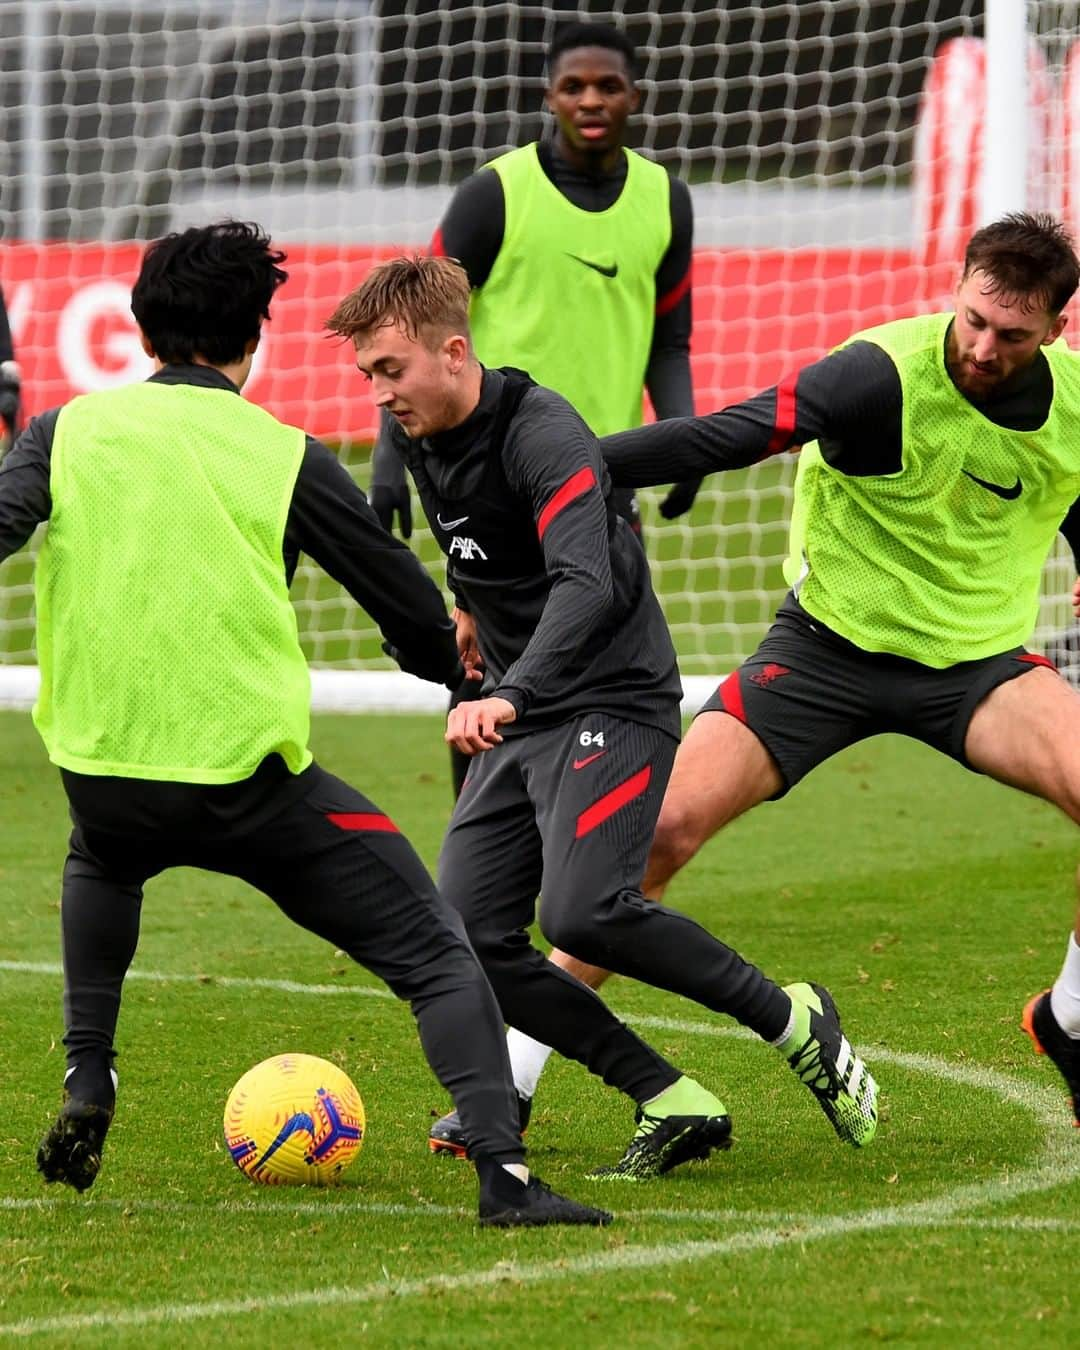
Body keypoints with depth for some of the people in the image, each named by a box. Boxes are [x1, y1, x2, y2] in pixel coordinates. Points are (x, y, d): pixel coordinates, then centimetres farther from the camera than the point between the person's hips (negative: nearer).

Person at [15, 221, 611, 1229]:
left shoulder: (65, 431, 6)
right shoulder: (286, 460, 0)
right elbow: (422, 624, 5)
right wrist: (451, 663, 25)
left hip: (101, 767, 4)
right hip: (249, 772, -3)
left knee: (101, 865, 40)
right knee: (434, 956, 1)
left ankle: (86, 1086, 28)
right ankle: (501, 1170, -19)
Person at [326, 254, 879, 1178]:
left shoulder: (542, 434, -21)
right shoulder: (418, 438, 5)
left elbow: (589, 586, -35)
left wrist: (508, 698, -47)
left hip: (614, 704, -9)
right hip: (519, 718, 9)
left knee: (582, 912, -27)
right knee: (468, 943, -5)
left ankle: (797, 1024, -7)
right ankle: (673, 1106, 0)